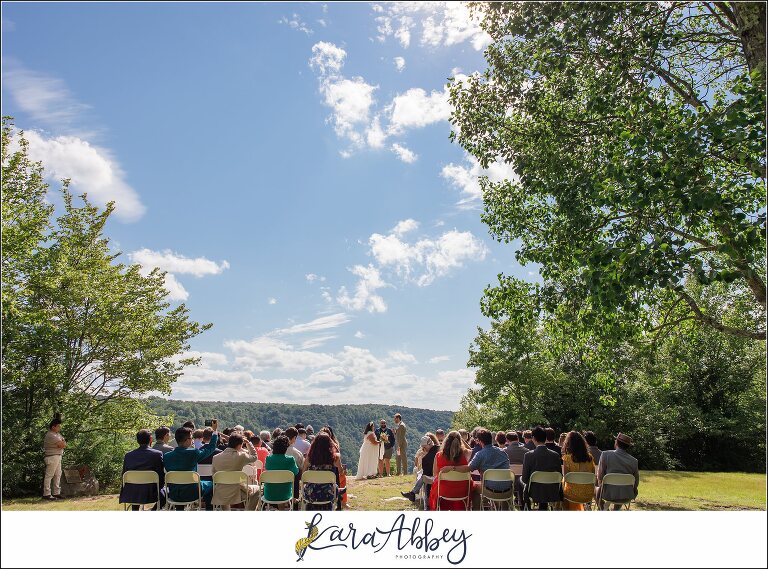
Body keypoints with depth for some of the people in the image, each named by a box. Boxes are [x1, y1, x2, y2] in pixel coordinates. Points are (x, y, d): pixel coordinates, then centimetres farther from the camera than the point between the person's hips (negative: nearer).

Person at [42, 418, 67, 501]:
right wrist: (63, 443, 1)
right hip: (52, 457, -10)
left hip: (58, 457, 10)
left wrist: (62, 444, -6)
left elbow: (64, 443, 14)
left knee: (58, 475, 13)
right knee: (49, 475, -5)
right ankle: (46, 494, -1)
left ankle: (57, 493, 20)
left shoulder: (57, 434, 15)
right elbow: (62, 445, -19)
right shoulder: (50, 435, -17)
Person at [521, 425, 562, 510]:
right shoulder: (555, 455, -10)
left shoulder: (528, 455, -17)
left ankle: (528, 508, 37)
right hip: (552, 493, 3)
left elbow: (525, 479, -11)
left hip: (534, 493, -3)